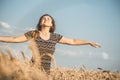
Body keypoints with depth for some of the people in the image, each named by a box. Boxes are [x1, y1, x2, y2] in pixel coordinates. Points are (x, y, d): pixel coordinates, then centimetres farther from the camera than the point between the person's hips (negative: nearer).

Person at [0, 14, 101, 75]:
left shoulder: (55, 37, 6)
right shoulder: (33, 33, 2)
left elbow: (73, 41, 9)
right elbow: (15, 39, 4)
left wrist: (89, 42, 8)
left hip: (46, 72, 2)